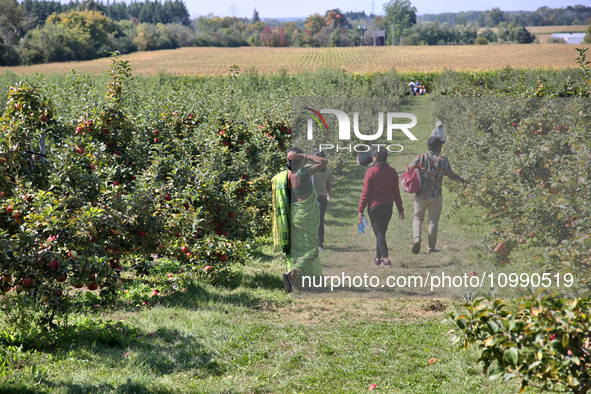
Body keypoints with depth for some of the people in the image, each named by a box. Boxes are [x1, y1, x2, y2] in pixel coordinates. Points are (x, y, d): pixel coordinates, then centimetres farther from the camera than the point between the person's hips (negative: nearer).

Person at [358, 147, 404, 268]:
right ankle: (378, 258, 25)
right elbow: (396, 192, 7)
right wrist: (400, 209, 14)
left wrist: (361, 210, -6)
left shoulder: (371, 171, -11)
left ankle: (386, 259, -12)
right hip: (388, 206, 4)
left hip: (374, 207, -4)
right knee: (382, 232, 16)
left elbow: (366, 192, -10)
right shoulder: (392, 172, 2)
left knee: (379, 233, -1)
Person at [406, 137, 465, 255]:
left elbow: (409, 170, -2)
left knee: (418, 217, 15)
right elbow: (451, 176, 6)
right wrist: (460, 179, 27)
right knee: (433, 221, 10)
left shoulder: (421, 157, -8)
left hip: (420, 195, 1)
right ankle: (431, 247, 14)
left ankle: (417, 239, -7)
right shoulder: (443, 161, -6)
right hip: (435, 196, -1)